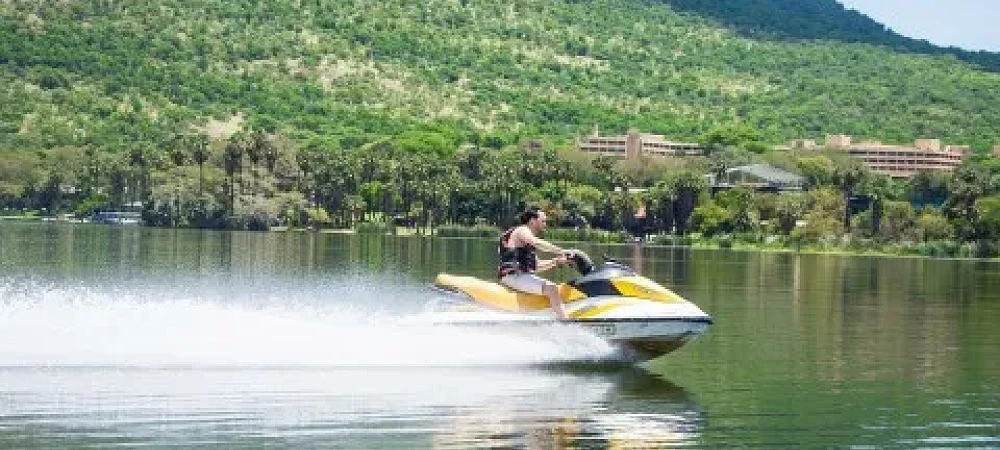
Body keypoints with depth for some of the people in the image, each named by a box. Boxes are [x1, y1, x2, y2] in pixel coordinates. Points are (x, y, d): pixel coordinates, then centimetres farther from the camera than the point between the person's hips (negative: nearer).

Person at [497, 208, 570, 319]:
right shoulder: (521, 230, -5)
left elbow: (536, 266, 25)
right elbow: (538, 244, -25)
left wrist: (555, 261, 14)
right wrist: (561, 251, -27)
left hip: (522, 276, 11)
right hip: (513, 276, -11)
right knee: (551, 288, -25)